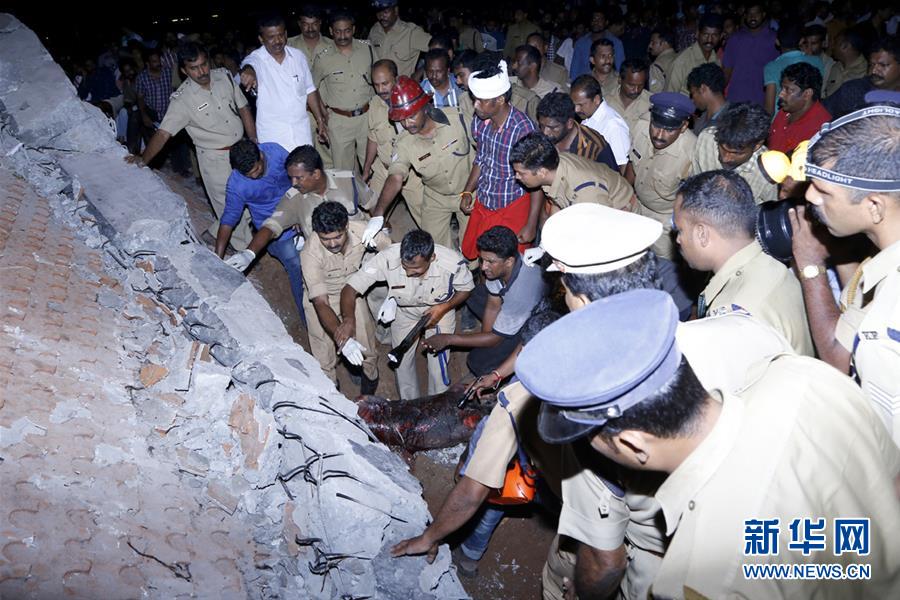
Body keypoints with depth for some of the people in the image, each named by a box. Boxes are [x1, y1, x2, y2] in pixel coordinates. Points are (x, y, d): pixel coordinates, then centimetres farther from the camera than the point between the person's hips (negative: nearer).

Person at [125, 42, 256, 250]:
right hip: (215, 158, -5)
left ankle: (216, 232, 33)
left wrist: (254, 141, 3)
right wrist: (143, 159, -28)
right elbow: (163, 133, -20)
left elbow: (243, 109, 5)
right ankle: (243, 246, 22)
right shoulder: (182, 99, -17)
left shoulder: (224, 76, -4)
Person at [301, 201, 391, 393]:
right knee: (324, 359, 1)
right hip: (321, 297, -2)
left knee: (367, 349, 5)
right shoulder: (310, 253, -36)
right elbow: (321, 304, -40)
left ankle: (370, 376, 38)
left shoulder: (363, 231, -30)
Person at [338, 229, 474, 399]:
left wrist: (444, 308, -27)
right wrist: (348, 319, -53)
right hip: (404, 311, 1)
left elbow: (466, 289, -12)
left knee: (438, 362, -6)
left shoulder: (453, 263, -35)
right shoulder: (388, 258, -37)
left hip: (440, 309, -1)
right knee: (402, 362, 8)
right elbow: (350, 288, -34)